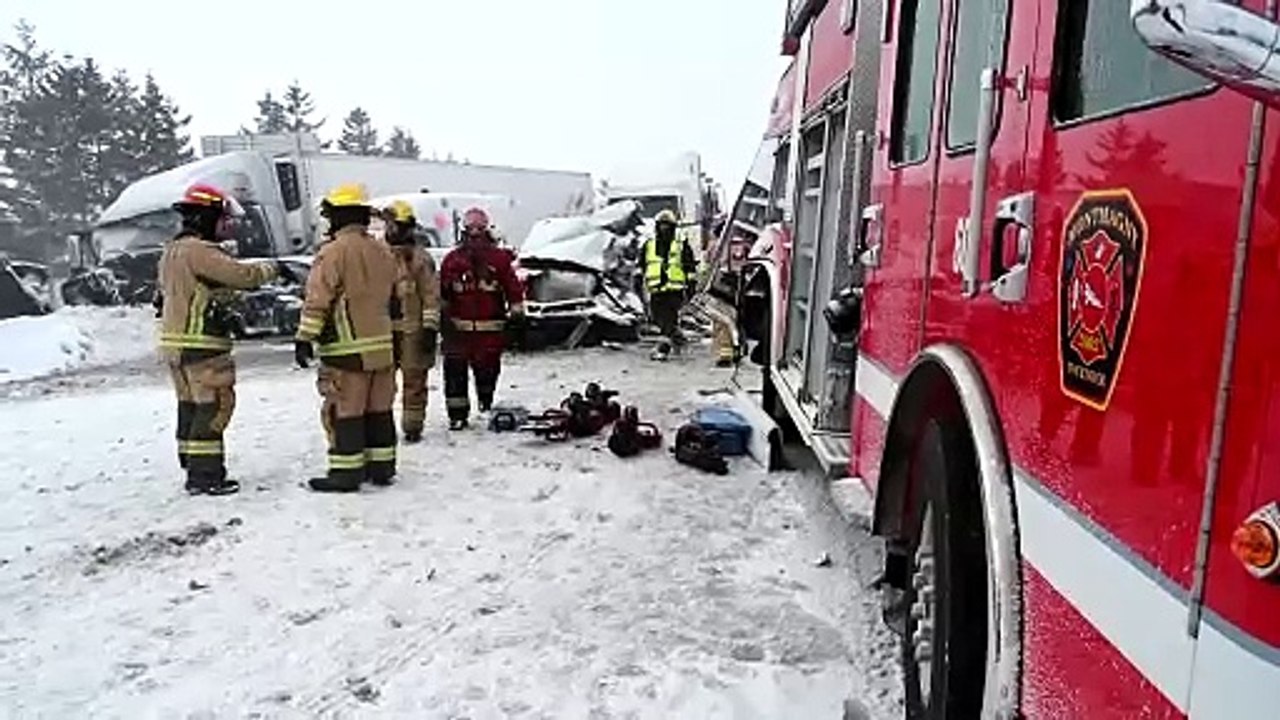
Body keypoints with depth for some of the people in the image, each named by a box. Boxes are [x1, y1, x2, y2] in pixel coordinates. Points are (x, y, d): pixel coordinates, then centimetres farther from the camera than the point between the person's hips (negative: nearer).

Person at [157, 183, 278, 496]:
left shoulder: (172, 251, 17)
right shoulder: (200, 251, -16)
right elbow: (242, 275, -23)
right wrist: (268, 268, -4)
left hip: (174, 341, 10)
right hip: (201, 345, -10)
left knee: (191, 405, 15)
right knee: (214, 405, -5)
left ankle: (194, 470, 23)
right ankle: (206, 474, -3)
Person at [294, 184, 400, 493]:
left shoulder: (333, 252, -11)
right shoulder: (383, 252, 13)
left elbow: (317, 302, -15)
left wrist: (305, 339, -13)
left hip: (347, 350, -7)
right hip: (382, 346, 7)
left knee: (344, 412, -1)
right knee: (379, 410, 13)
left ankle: (346, 473, 3)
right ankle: (381, 467, 20)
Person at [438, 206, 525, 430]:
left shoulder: (500, 258, 4)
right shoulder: (452, 260, 6)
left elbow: (513, 288, 6)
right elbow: (442, 292, 10)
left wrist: (517, 312, 2)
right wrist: (442, 317, 7)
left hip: (490, 327, -1)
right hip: (458, 326, 1)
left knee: (487, 368, 5)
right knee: (455, 371, -3)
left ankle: (487, 404, 33)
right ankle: (457, 414, 6)